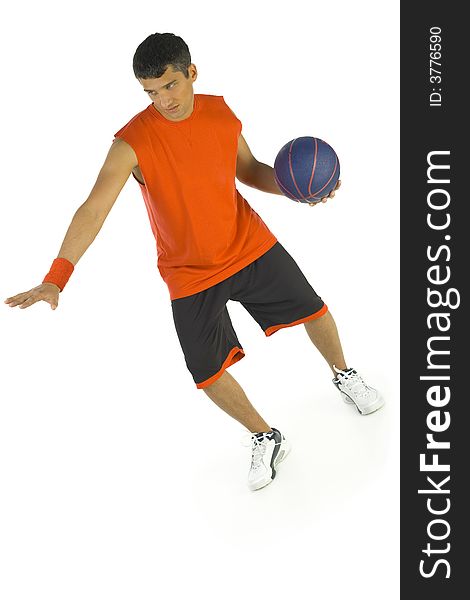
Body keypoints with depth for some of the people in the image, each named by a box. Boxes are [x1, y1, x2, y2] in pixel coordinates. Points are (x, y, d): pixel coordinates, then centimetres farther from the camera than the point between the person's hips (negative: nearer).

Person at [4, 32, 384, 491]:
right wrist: (55, 279, -41)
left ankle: (343, 376, 48)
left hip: (250, 244, 3)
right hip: (190, 275, -3)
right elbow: (94, 210, -31)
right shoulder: (132, 142, -24)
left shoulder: (220, 113, -9)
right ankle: (266, 439, 28)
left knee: (313, 311, 15)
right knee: (209, 374, 1)